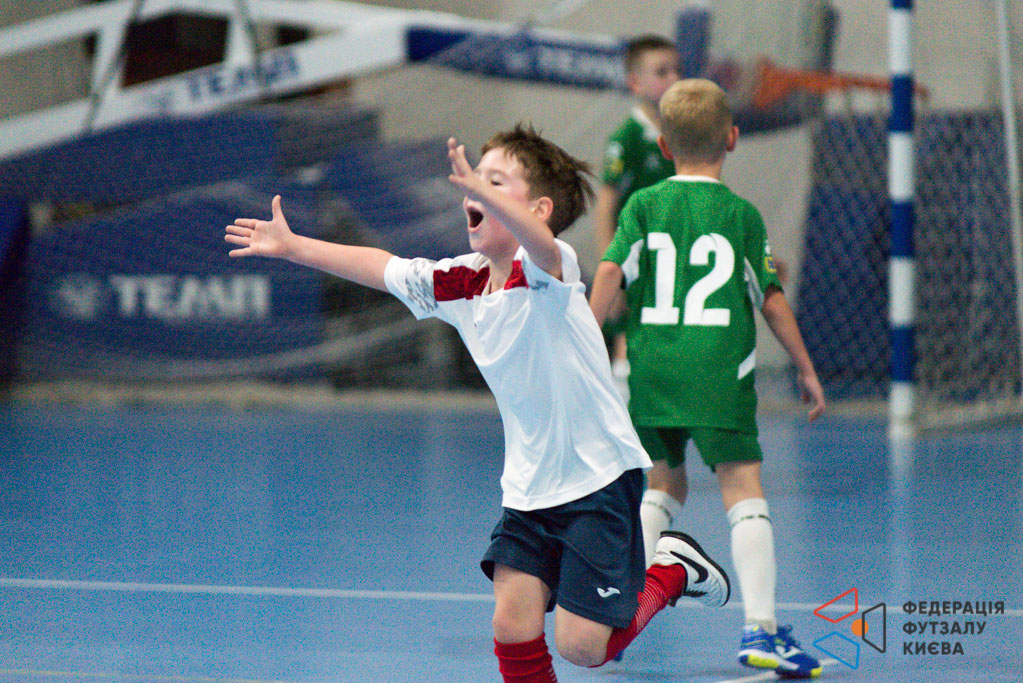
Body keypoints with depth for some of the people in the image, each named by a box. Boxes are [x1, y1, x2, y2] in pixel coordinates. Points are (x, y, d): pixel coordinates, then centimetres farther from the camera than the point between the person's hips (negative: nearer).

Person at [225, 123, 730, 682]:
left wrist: (481, 189, -61)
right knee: (513, 624, -9)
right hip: (528, 484, 6)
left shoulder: (548, 270, -19)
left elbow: (538, 242, -43)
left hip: (599, 477, -6)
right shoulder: (460, 282, 2)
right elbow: (383, 268, 14)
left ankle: (673, 569, 18)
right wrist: (291, 246, 10)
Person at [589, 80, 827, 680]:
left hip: (652, 371, 3)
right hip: (720, 372, -3)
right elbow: (771, 297, 5)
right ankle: (761, 627, -11)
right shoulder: (743, 213, 3)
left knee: (663, 485, 20)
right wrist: (806, 368, 13)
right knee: (744, 490, -3)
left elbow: (611, 273, -4)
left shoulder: (644, 206, 6)